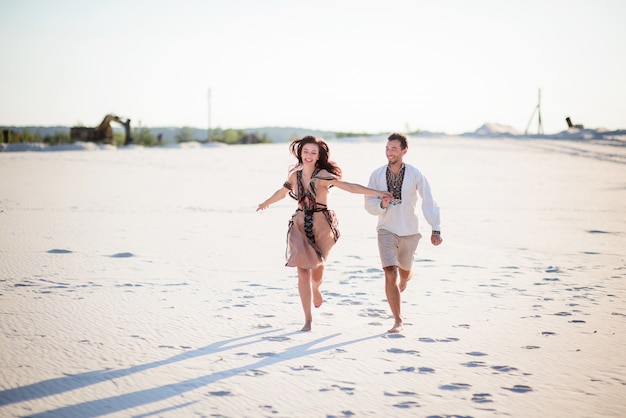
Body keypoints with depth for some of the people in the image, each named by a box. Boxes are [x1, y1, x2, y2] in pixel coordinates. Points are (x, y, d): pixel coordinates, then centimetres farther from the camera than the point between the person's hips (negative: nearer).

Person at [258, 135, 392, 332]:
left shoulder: (323, 175, -11)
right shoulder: (295, 174, 3)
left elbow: (349, 186, -22)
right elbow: (282, 192, 24)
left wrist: (376, 192, -33)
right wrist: (266, 203, 40)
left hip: (321, 224, -3)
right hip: (300, 225, 3)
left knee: (317, 268, 5)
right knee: (303, 271, -4)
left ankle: (316, 289, 45)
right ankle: (308, 319, 3)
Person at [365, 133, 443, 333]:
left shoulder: (415, 175, -11)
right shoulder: (377, 175, -7)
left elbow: (429, 202, -10)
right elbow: (369, 204, 0)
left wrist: (436, 229, -16)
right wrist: (382, 204, -22)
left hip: (410, 232, 1)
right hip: (386, 231, -1)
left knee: (405, 271, 20)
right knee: (390, 274, -13)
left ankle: (402, 283, 60)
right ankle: (398, 320, -5)